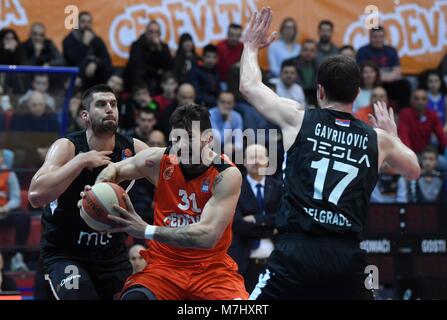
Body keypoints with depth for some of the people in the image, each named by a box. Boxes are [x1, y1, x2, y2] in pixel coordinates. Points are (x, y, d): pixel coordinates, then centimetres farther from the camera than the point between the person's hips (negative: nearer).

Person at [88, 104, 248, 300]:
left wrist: (147, 231, -34)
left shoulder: (227, 175, -16)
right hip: (164, 264, 1)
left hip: (211, 268, -1)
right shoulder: (159, 160, -7)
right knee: (133, 298, -28)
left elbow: (208, 236, -27)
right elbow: (115, 169, 14)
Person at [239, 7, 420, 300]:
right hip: (347, 257, 2)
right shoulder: (378, 138, 11)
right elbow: (414, 171, 31)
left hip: (296, 253, -2)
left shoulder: (298, 119, 5)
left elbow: (249, 86, 21)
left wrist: (252, 46, 38)